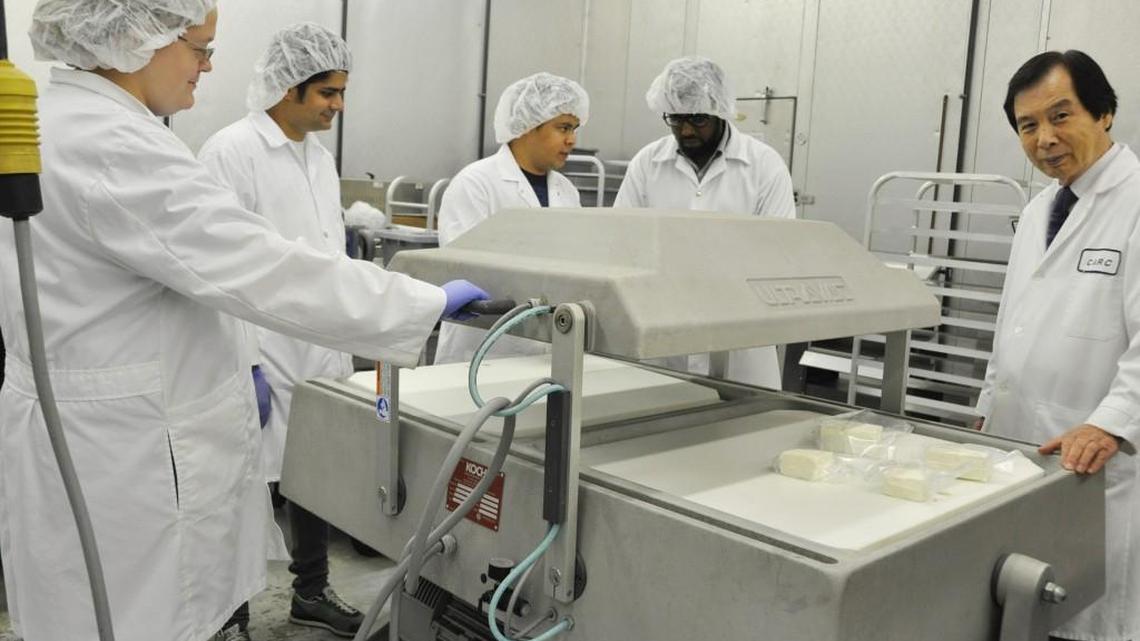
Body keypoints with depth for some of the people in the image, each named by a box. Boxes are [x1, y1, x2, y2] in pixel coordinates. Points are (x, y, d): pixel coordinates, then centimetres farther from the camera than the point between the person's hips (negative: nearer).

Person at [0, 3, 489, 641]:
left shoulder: (67, 125, 10)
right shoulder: (108, 146, -23)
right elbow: (263, 270, -27)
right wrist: (431, 302, -20)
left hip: (108, 439, 10)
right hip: (121, 456, -10)